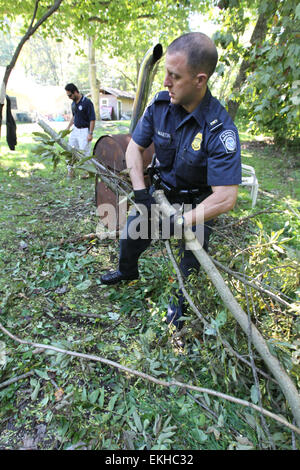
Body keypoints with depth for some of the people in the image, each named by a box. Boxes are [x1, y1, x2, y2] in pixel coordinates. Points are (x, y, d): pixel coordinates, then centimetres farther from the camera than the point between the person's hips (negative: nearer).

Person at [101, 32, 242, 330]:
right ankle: (128, 272, 50)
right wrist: (141, 193, -17)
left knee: (190, 260, 8)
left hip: (197, 203, -4)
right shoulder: (160, 104, -16)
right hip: (161, 191, 5)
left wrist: (178, 222, -31)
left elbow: (225, 199, -35)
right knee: (131, 236, 16)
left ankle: (179, 303, 40)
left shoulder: (220, 130, -31)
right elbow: (134, 147, -6)